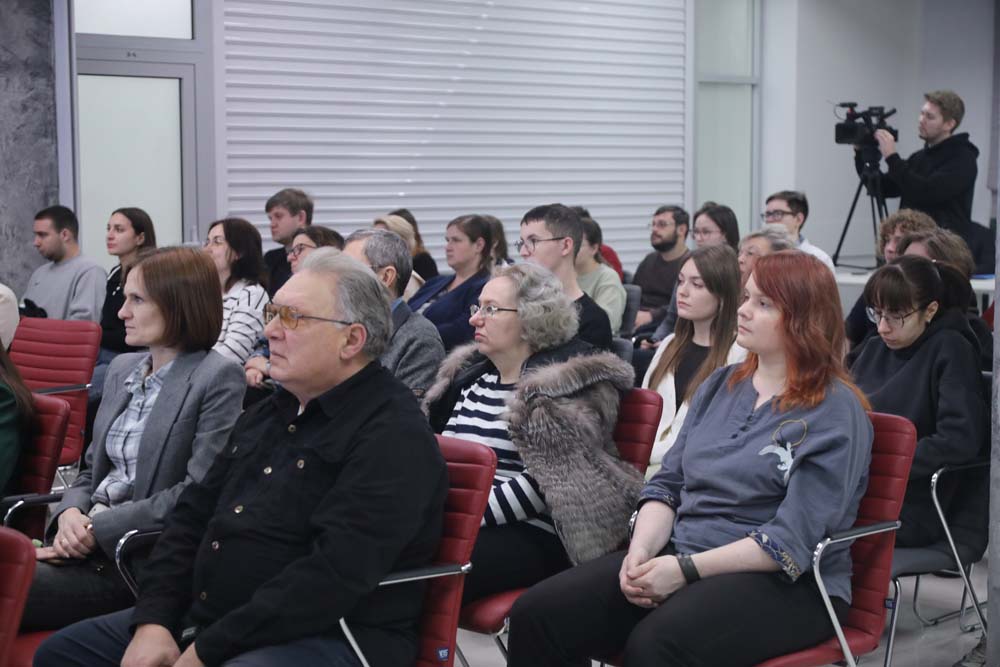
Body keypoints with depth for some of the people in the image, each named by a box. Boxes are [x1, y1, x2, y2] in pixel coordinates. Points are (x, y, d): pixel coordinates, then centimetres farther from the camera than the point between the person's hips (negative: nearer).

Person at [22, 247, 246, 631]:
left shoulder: (218, 378, -8)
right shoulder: (122, 368, 16)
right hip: (88, 542, 7)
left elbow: (199, 493, -15)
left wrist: (98, 528, -16)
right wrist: (71, 513, -4)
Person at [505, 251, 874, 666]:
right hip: (680, 558, 6)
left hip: (785, 584, -6)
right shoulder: (719, 385, 15)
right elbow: (668, 484, 13)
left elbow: (793, 541, -16)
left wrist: (686, 569, -21)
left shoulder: (836, 413, -7)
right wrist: (642, 549, -7)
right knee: (538, 613, -15)